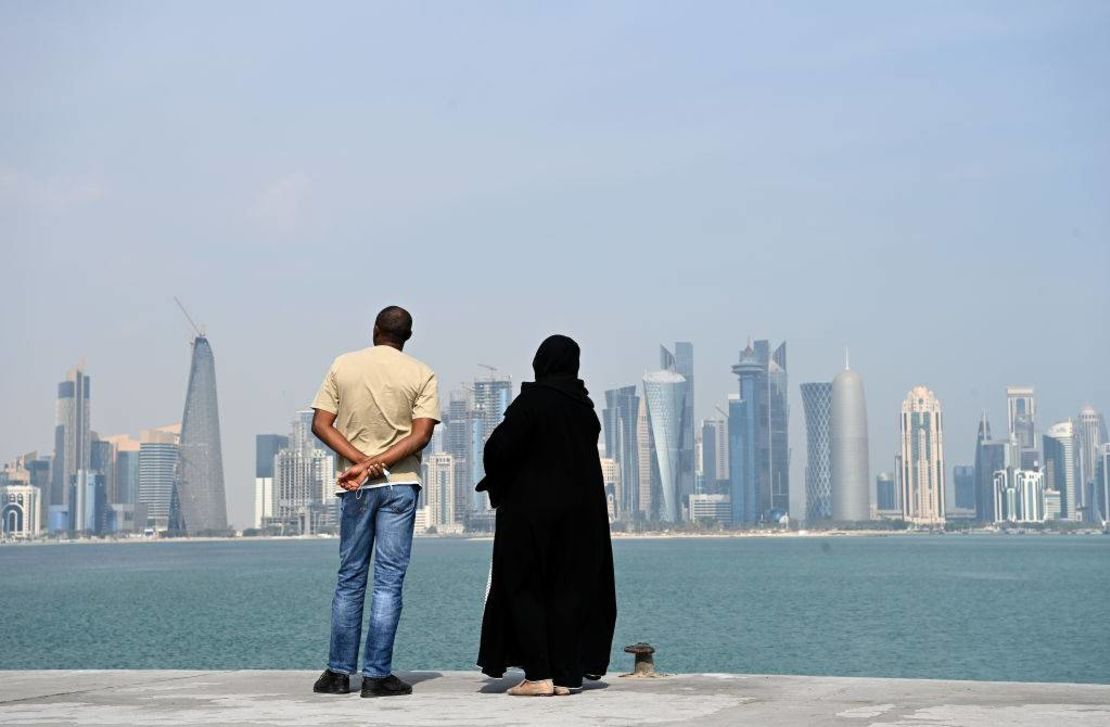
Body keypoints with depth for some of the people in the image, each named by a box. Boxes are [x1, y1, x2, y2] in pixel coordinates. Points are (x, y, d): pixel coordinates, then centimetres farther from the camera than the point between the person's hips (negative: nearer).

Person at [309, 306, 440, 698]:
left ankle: (339, 672, 12)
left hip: (354, 487, 2)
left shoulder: (343, 366, 4)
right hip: (400, 484, -2)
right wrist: (375, 465, -13)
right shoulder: (421, 374, 0)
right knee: (389, 581, -1)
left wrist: (362, 461, -9)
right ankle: (377, 675, -3)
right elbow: (421, 435, -10)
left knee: (350, 578, 10)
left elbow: (321, 424, -2)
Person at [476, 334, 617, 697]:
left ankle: (538, 674, -4)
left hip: (530, 508, -5)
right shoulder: (584, 408, 5)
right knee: (569, 590, 10)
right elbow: (583, 455, 11)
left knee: (523, 589, 3)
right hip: (579, 511, 5)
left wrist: (496, 485, 0)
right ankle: (567, 675, 7)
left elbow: (500, 447, -20)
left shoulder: (531, 400, -13)